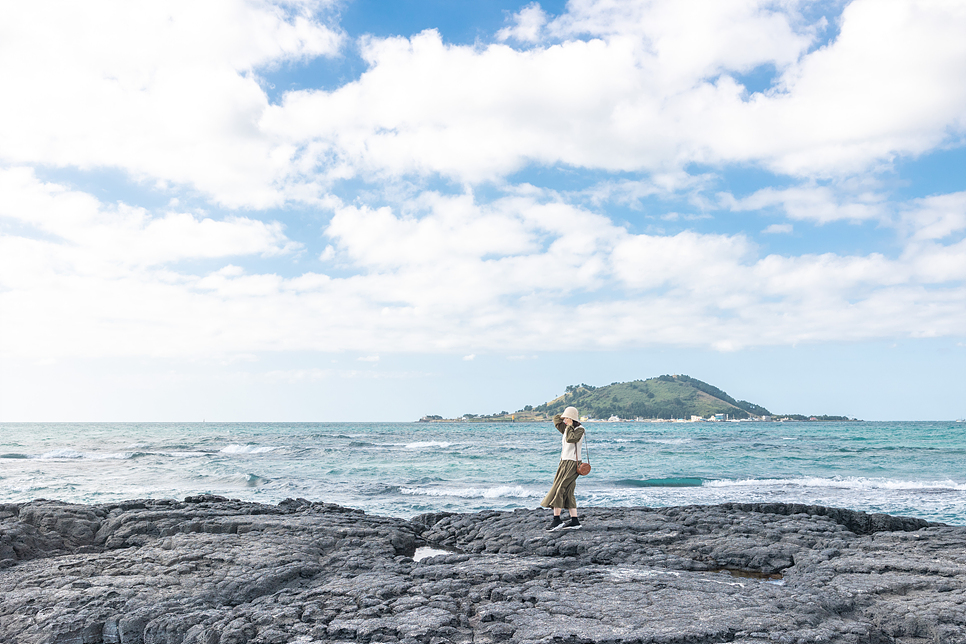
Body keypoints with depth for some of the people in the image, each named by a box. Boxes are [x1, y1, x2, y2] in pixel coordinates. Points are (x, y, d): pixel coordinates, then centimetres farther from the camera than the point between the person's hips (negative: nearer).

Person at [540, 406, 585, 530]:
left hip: (571, 463, -9)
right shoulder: (567, 429, 16)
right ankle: (575, 521, 7)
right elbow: (556, 420, 25)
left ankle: (556, 520, -12)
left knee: (559, 489, -12)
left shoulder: (580, 429, -9)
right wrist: (566, 415, 13)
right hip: (564, 462, 9)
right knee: (567, 492, 6)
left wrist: (570, 426, -14)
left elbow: (570, 438, -26)